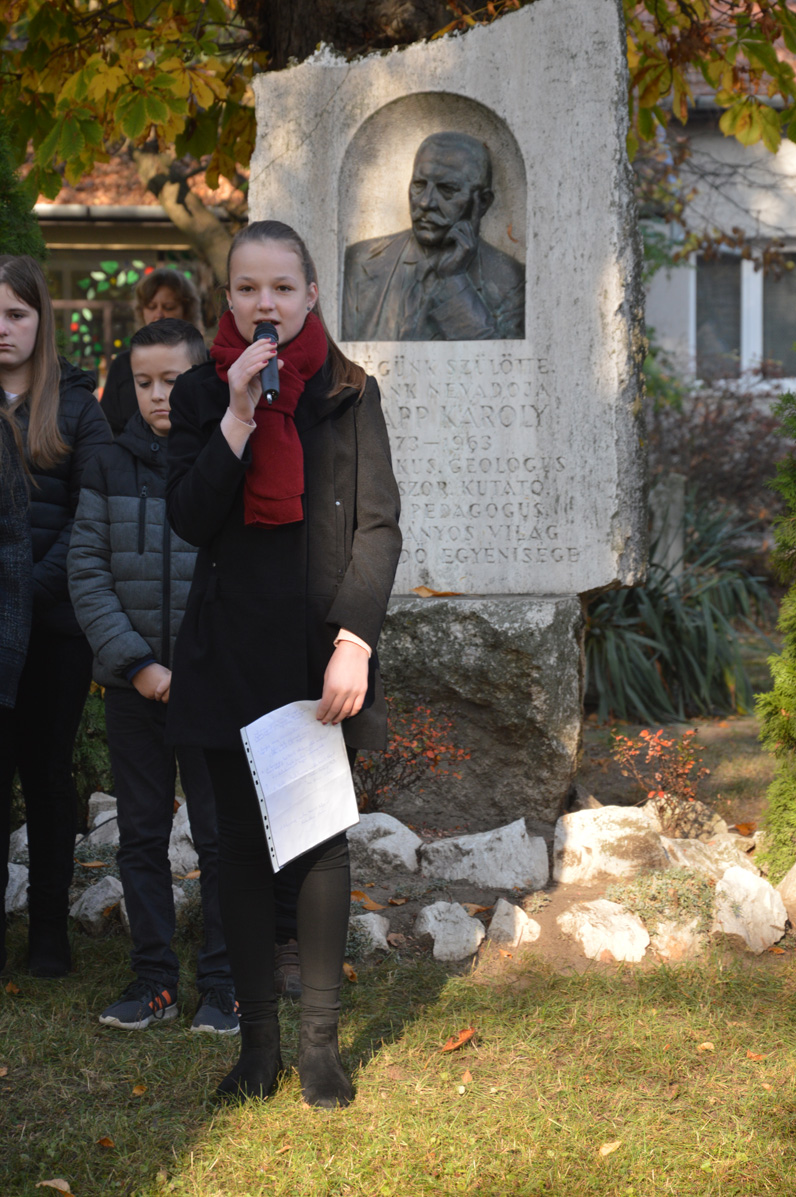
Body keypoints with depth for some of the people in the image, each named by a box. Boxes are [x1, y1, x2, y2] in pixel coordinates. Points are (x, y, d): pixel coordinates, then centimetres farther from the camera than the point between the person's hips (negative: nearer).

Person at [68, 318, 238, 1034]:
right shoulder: (111, 469, 3)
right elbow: (87, 573, -1)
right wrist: (137, 664, -11)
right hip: (133, 687, 3)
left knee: (222, 837, 3)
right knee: (141, 836, 9)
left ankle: (223, 983, 14)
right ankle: (153, 980, 19)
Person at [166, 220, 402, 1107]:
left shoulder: (349, 393, 2)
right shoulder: (201, 393, 5)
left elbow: (378, 526, -2)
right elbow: (190, 519, -6)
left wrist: (356, 642, -12)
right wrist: (239, 416, -16)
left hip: (321, 646, -1)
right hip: (230, 650, 1)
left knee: (321, 836, 0)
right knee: (242, 841, 5)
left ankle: (320, 1042, 9)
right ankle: (257, 1040, 13)